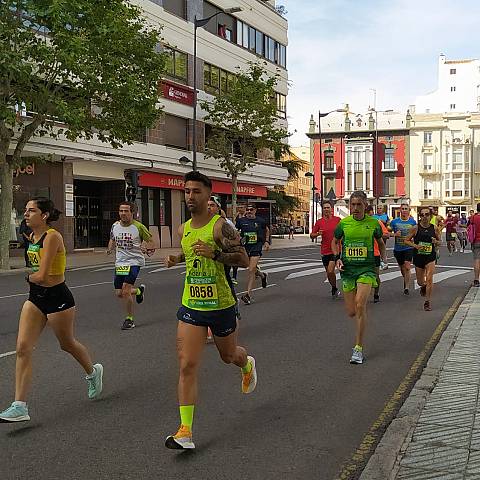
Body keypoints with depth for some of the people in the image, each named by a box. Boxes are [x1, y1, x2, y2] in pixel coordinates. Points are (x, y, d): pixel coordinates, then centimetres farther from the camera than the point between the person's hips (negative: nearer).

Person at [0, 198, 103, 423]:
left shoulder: (52, 237, -20)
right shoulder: (32, 237, 6)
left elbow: (42, 275, -24)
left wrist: (28, 277, -4)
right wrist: (33, 278, 3)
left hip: (57, 298, -8)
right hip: (35, 297, 8)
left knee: (67, 344, 13)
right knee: (23, 348, -4)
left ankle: (93, 372, 44)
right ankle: (19, 407, -2)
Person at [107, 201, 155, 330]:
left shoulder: (139, 227, -10)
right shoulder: (115, 226, 3)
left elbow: (150, 241, 0)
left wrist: (148, 248, -21)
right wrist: (110, 248, 2)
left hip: (134, 262, -6)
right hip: (119, 263, 6)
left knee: (125, 291, -18)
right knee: (119, 294, 8)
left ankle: (129, 319, 2)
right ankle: (139, 291, 40)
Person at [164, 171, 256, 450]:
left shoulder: (220, 226, -14)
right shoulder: (184, 229, 6)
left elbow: (244, 260, -16)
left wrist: (214, 253, -29)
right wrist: (177, 259, 7)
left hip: (221, 306, -4)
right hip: (191, 306, 4)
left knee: (229, 356, 20)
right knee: (187, 366, -7)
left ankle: (248, 365, 59)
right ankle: (186, 432, -5)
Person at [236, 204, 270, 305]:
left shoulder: (260, 221, 1)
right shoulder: (241, 221, 1)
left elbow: (267, 230, 19)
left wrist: (267, 241, 12)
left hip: (256, 247, -3)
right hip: (245, 247, 3)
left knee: (251, 270, -14)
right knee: (253, 269, 15)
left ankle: (248, 294, -13)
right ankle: (262, 275, 51)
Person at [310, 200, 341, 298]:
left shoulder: (337, 220, -2)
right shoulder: (319, 222, 3)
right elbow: (311, 235, 5)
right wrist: (317, 234, -14)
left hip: (335, 250, -3)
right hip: (324, 250, 4)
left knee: (330, 271, -17)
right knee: (328, 272, 12)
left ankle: (334, 289, 4)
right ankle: (335, 290, 32)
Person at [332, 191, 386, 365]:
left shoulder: (373, 223, -1)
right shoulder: (344, 223, 0)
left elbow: (381, 242, 18)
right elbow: (335, 241, 16)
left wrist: (384, 259, 8)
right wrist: (337, 258, 2)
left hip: (366, 268, -2)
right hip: (347, 269, 2)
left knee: (360, 305, -20)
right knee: (351, 312, 3)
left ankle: (358, 348, -10)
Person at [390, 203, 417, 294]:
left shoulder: (413, 222, 0)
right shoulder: (394, 222, -1)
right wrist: (394, 234, -13)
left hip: (408, 248, -2)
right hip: (398, 248, 2)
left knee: (407, 267, -18)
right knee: (402, 268, 14)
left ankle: (407, 287, -12)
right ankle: (406, 281, 41)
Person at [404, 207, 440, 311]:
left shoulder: (435, 229, -2)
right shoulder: (416, 228, -7)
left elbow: (439, 242, 11)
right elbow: (406, 240, 0)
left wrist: (436, 242, -12)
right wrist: (415, 245, -17)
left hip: (430, 257, 0)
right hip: (418, 257, 1)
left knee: (429, 279, -13)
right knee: (420, 282, 12)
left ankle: (427, 301, 2)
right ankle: (423, 287, 50)